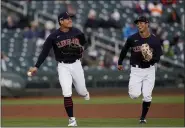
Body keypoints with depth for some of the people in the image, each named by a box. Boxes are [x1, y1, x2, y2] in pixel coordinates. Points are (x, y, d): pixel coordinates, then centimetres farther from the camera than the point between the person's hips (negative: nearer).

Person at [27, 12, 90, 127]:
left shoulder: (77, 32, -3)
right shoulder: (53, 36, -10)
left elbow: (84, 43, 18)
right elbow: (45, 52, -8)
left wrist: (82, 48, -1)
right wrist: (36, 67, -13)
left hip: (76, 64, 2)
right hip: (63, 66, -2)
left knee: (81, 91, 11)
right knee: (67, 94, -13)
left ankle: (84, 92, 51)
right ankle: (72, 119, -2)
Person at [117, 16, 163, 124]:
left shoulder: (155, 40, -7)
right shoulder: (132, 38, -6)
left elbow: (158, 58, -5)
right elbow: (124, 50, 12)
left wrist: (151, 58, -27)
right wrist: (120, 63, 20)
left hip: (149, 70, 0)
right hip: (136, 70, 0)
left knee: (147, 96, -4)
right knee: (134, 95, -13)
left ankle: (143, 117, 15)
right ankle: (135, 87, 25)